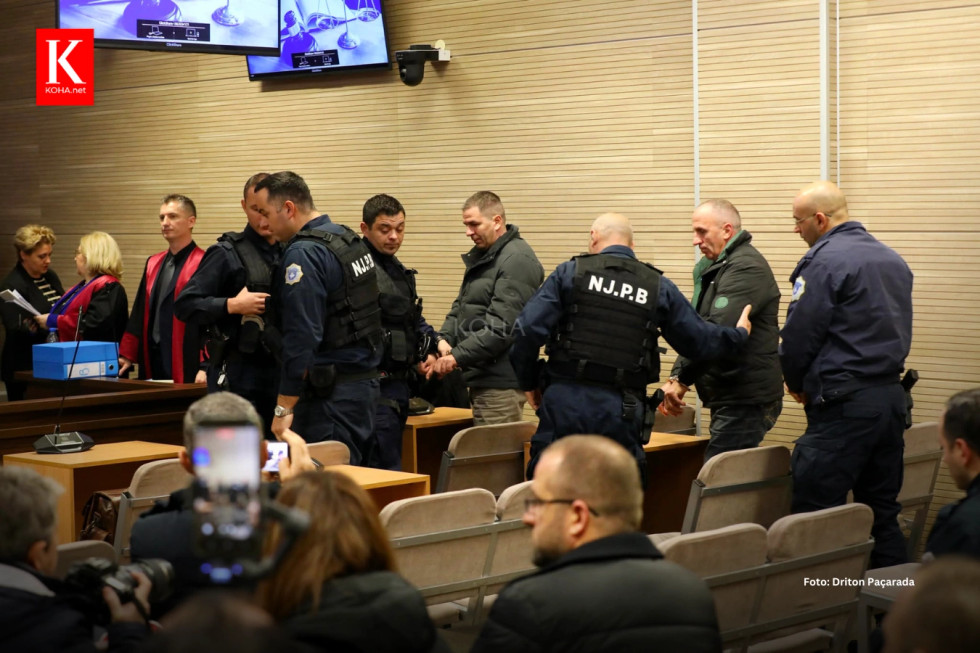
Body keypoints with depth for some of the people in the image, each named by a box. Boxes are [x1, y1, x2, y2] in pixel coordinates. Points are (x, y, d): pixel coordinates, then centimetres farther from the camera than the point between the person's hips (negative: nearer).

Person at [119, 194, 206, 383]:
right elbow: (139, 316, 18)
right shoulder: (153, 263, 15)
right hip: (152, 365, 7)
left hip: (186, 369, -7)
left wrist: (206, 366, -18)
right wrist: (127, 355, 14)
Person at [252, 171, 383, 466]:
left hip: (330, 394, -9)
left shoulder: (304, 254, -16)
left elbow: (301, 337, -21)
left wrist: (284, 408, -17)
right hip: (366, 382, 10)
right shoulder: (349, 239, 13)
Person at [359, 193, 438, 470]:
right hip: (376, 384, -10)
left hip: (399, 383, 10)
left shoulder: (400, 271, 17)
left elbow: (415, 320, 27)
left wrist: (429, 351, 10)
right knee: (387, 470, -8)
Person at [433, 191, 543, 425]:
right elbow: (461, 305, 21)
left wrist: (457, 357, -20)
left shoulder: (517, 261, -15)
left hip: (500, 384, -10)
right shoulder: (481, 256, 17)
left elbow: (501, 328, -22)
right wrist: (445, 337, 2)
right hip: (481, 378, 10)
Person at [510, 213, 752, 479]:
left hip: (565, 399, -1)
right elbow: (699, 340, 14)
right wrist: (739, 334, 34)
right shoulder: (659, 287, 7)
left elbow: (528, 330, -7)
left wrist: (529, 382, 8)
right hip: (620, 412, 1)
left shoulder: (570, 272, 1)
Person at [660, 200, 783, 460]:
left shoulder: (746, 267, -14)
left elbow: (717, 331, -25)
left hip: (747, 401, -10)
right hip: (730, 398, 10)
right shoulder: (714, 268, 19)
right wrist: (676, 377, 3)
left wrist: (683, 380, -18)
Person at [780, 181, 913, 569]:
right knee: (883, 512, 13)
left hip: (844, 405, -9)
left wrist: (797, 384, 7)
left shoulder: (825, 260, -11)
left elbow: (799, 334, -11)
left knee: (814, 513, -5)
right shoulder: (893, 260, 14)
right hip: (892, 397, 9)